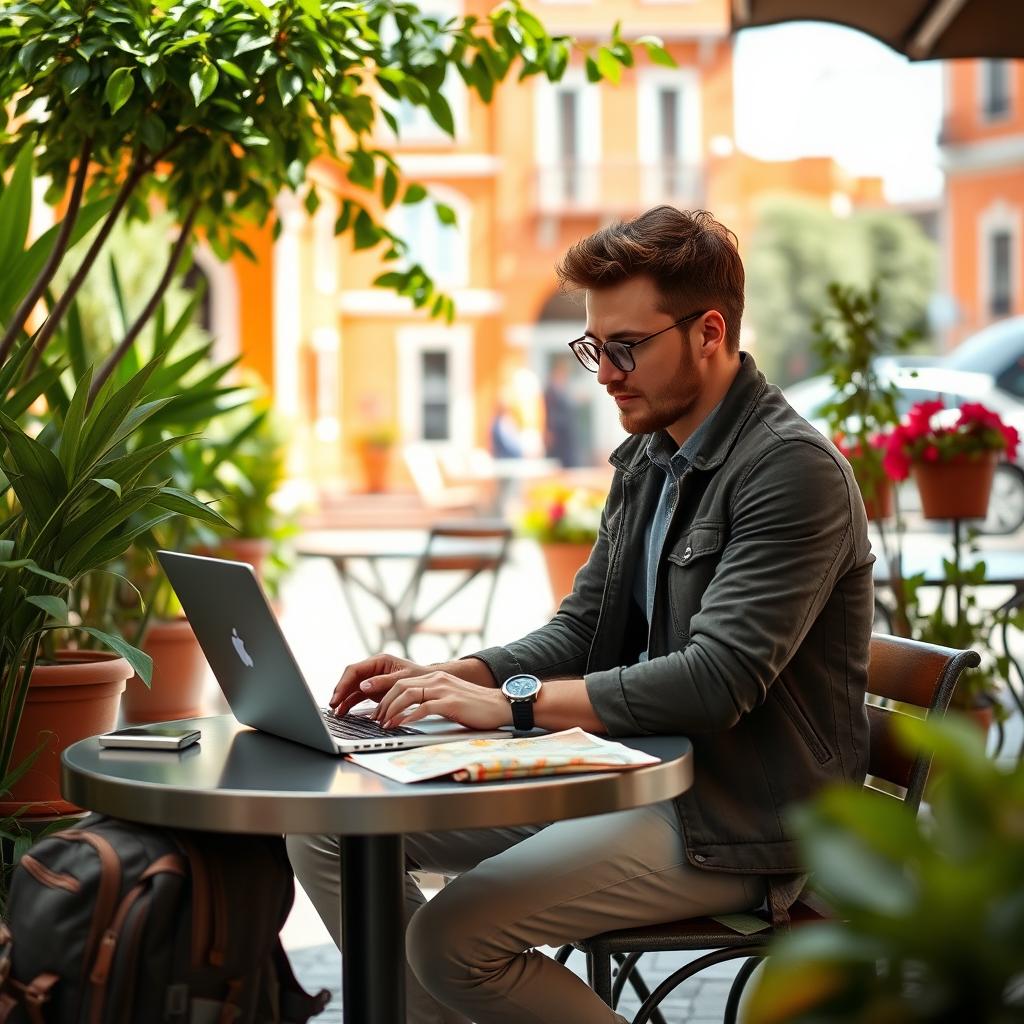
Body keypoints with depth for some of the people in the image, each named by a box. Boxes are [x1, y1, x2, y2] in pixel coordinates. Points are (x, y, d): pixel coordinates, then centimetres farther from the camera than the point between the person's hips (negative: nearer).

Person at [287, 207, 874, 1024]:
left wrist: (510, 703, -26)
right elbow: (578, 634, 14)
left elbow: (716, 681, -25)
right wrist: (445, 678, -4)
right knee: (329, 830, 2)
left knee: (455, 936, -26)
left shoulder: (792, 469, -17)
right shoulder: (645, 459, 12)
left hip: (735, 820, -9)